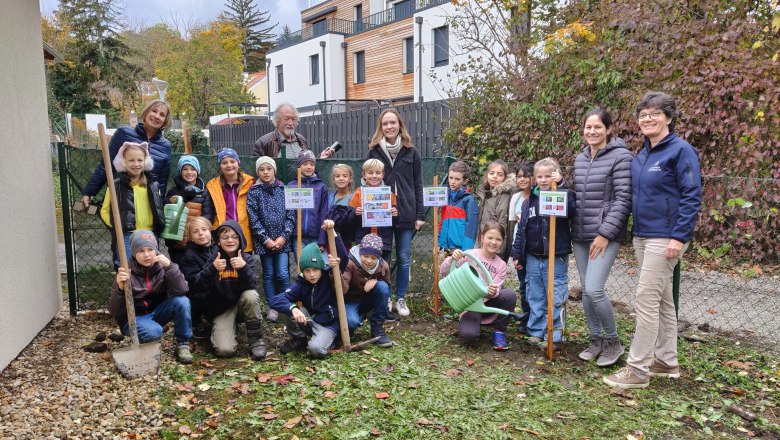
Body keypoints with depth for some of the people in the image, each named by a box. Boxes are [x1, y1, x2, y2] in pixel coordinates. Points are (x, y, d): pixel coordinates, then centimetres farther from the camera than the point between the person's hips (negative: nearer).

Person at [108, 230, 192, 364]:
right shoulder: (127, 272, -15)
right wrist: (120, 288, -35)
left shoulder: (162, 267, -10)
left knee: (182, 301, -25)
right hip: (134, 317, -3)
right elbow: (114, 311, -17)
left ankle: (182, 345, -9)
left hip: (157, 311, 3)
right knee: (154, 332, -35)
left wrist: (169, 266, -34)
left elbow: (181, 291, -25)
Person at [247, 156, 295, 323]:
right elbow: (253, 219, -4)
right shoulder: (253, 192, 1)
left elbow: (291, 215, 1)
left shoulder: (283, 190, 4)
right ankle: (272, 307, 17)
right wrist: (266, 239, -10)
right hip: (264, 242, 0)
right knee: (269, 274, 7)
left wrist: (284, 236, -9)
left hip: (282, 240, 0)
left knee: (283, 274, -6)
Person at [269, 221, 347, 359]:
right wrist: (293, 308, -43)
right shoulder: (301, 284, -10)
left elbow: (343, 257, -32)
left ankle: (326, 339, 3)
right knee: (289, 307, -22)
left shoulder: (329, 276, -13)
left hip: (328, 324, -3)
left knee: (316, 349, -32)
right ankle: (299, 339, 0)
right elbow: (275, 301, -23)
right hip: (309, 322, 4)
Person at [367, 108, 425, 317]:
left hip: (405, 213, 0)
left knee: (404, 258, 6)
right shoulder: (374, 151, 4)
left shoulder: (411, 152, 5)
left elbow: (417, 185, 5)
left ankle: (401, 299, 19)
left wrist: (420, 215, 0)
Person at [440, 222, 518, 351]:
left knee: (510, 294, -27)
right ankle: (472, 322, 10)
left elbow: (496, 290, -8)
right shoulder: (469, 255, -9)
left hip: (489, 303, 3)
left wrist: (493, 292, -33)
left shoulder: (501, 265, -1)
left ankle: (499, 332, -6)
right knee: (469, 335, -30)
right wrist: (451, 259, -30)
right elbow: (443, 273, -10)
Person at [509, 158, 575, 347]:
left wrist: (560, 186, -31)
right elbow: (522, 229, 13)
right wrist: (517, 254, 12)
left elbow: (570, 209, -29)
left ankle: (553, 336, 12)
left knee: (555, 299, 2)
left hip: (556, 258, -5)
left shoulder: (562, 194, -5)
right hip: (532, 258, 5)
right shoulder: (529, 201, 9)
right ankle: (536, 331, 24)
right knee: (535, 298, 13)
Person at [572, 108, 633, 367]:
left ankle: (613, 343, 8)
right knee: (585, 290, 9)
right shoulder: (580, 158, 13)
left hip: (605, 234, -7)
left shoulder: (621, 157, -8)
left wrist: (605, 233, -17)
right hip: (580, 234, 7)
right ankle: (595, 340, 24)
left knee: (594, 289, -13)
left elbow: (623, 199, -13)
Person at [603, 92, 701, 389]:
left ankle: (637, 370, -2)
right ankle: (666, 362, 24)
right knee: (662, 300, 14)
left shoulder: (681, 150, -9)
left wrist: (679, 237, -20)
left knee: (646, 300, -9)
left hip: (666, 238, -8)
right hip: (642, 236, 8)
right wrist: (635, 231, 13)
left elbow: (692, 197, -14)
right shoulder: (641, 156, 14)